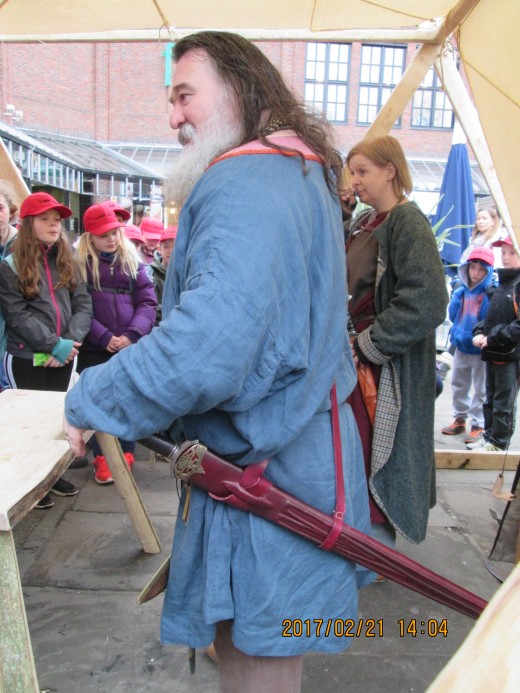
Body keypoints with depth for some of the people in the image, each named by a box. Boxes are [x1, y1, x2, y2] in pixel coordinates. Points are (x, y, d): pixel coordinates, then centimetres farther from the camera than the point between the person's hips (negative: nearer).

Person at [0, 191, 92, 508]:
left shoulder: (66, 261, 10)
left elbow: (83, 304, 3)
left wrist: (70, 341, -13)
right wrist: (54, 344, -20)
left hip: (63, 359, 5)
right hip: (26, 359, -5)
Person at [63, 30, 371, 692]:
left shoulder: (243, 184, -20)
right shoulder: (306, 174, 15)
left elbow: (208, 346, -34)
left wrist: (90, 402, -18)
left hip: (262, 469, -10)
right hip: (300, 455, 10)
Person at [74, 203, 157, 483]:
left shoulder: (132, 262, 9)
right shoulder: (79, 263, 1)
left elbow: (147, 302, 3)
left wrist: (132, 335, -11)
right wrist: (104, 337, -14)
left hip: (131, 348, 2)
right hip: (95, 350, -1)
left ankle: (126, 456, 24)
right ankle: (102, 458, 21)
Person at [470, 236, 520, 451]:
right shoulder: (501, 284, 14)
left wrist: (492, 338, -17)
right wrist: (480, 333, 2)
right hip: (493, 353, 8)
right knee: (490, 400, 16)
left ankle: (499, 444, 11)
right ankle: (488, 437, 27)